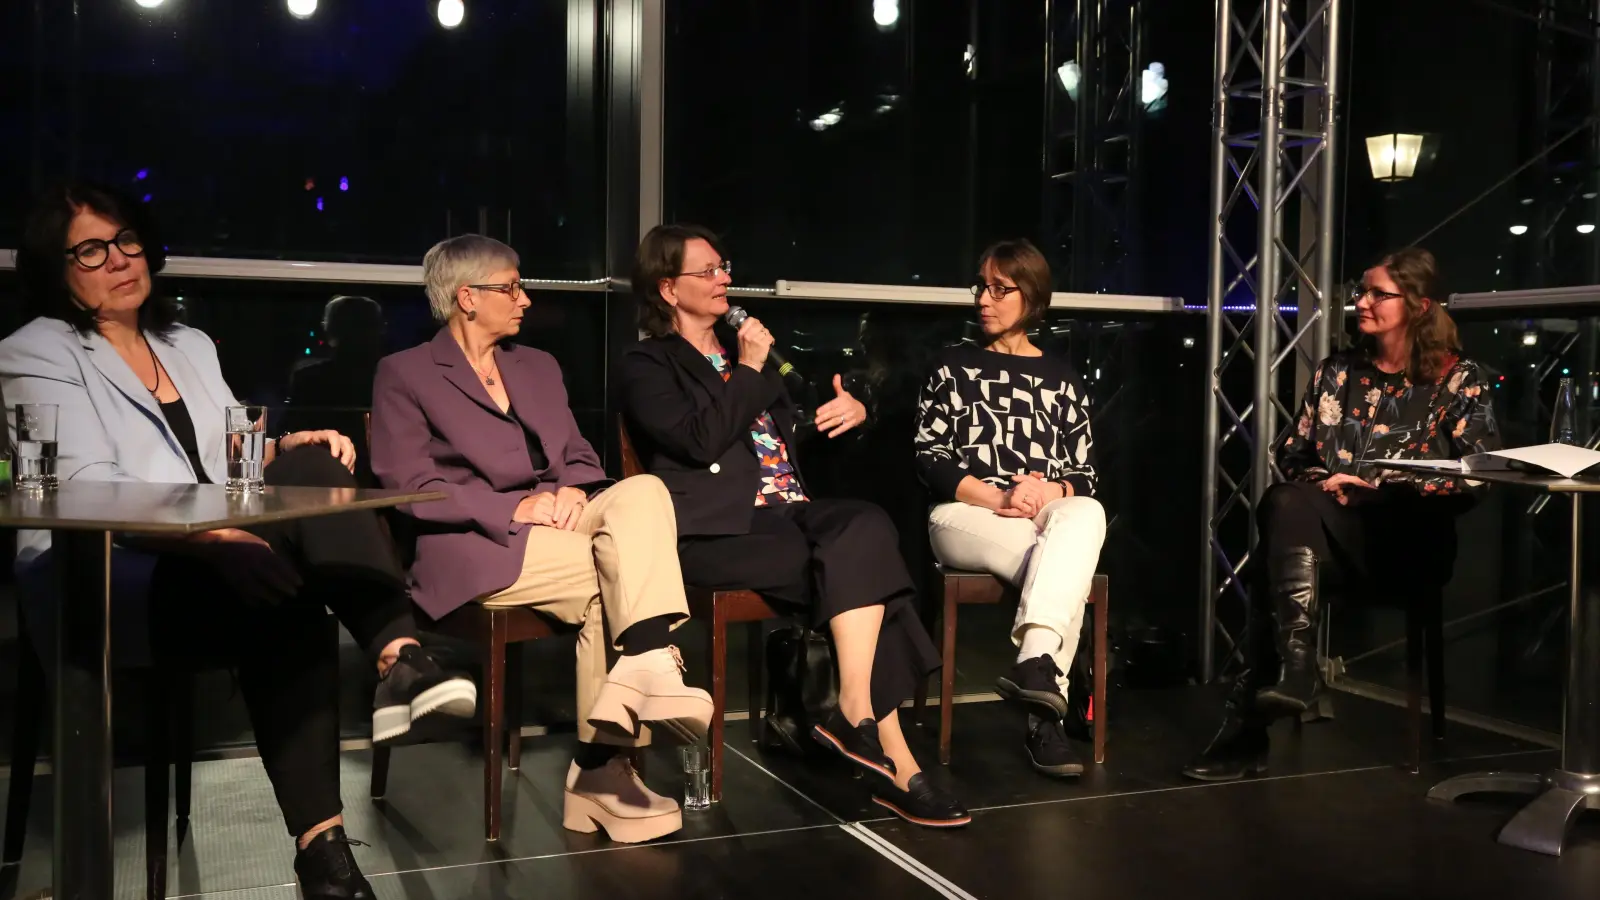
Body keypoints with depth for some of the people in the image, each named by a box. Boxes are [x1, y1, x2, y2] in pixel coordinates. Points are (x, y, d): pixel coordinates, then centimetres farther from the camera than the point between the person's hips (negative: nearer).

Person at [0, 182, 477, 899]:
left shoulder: (190, 346, 22)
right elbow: (89, 491, -13)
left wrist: (289, 450, -7)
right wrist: (218, 539, -29)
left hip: (212, 568, 5)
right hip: (103, 583, -5)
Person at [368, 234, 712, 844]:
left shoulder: (538, 366, 22)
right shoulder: (405, 375, 4)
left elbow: (579, 455, 17)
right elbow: (410, 487, -7)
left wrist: (573, 489, -9)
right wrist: (515, 508, -18)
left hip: (554, 523, 5)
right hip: (473, 543, -5)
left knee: (644, 491, -26)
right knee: (602, 573, -30)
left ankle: (646, 664, -40)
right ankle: (602, 768, -26)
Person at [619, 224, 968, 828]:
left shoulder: (743, 347, 28)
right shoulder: (648, 366, 7)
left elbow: (797, 427, 32)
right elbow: (700, 440, -12)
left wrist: (853, 410, 11)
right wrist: (748, 371, -4)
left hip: (789, 513, 6)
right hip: (721, 528, -6)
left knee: (868, 527, -27)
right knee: (860, 563, -28)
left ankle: (856, 714, -27)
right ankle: (894, 761, -26)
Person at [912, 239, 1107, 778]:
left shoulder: (1061, 379, 18)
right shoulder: (956, 368, 13)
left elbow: (1085, 477, 11)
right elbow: (929, 460, 2)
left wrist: (1050, 493, -13)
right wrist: (998, 499, -14)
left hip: (1052, 518, 2)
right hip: (966, 515, -2)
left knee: (1087, 516, -36)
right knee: (1066, 569, -33)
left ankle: (1035, 666, -47)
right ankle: (1045, 716, -35)